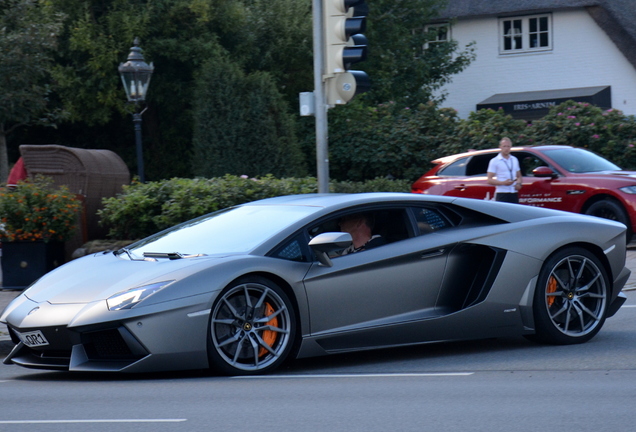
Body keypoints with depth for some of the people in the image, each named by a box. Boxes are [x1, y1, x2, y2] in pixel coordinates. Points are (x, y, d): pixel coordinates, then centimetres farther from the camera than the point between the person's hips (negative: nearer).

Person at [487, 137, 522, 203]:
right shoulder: (494, 161, 0)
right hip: (501, 194, -5)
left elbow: (519, 176, 25)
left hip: (514, 194, 5)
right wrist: (503, 183, -19)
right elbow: (489, 180, -5)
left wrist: (518, 183, 2)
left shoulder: (515, 160, 18)